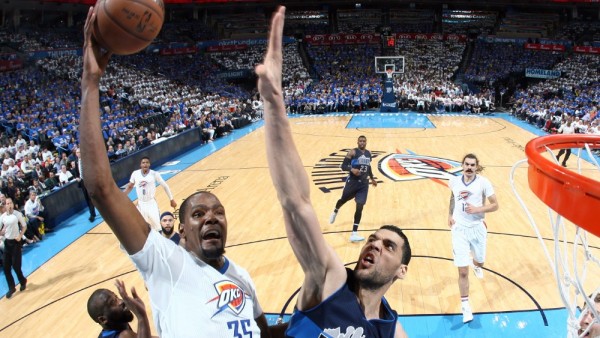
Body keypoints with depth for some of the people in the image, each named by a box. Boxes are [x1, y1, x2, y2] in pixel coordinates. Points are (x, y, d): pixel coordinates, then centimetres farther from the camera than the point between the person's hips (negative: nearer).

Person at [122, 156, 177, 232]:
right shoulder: (135, 174, -4)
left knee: (157, 227, -4)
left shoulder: (154, 174, -12)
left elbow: (165, 186, -3)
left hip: (151, 203, -3)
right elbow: (130, 186, 12)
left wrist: (171, 200, -1)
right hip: (141, 204, 3)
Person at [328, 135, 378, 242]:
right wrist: (351, 169, -31)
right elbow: (343, 166, -13)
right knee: (343, 200, 16)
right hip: (352, 182, -3)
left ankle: (354, 233, -7)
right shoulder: (352, 152, -8)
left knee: (359, 207, -8)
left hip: (364, 184, 4)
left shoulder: (368, 153, 11)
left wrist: (372, 179, 31)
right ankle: (335, 212, 55)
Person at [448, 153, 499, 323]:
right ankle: (465, 305, 8)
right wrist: (450, 215, 11)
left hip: (477, 228, 0)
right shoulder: (454, 181, -4)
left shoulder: (483, 182, -11)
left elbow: (495, 205, -8)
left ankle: (475, 264, 61)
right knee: (463, 271, -4)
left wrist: (477, 209, -23)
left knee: (479, 262, 22)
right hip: (459, 229, 0)